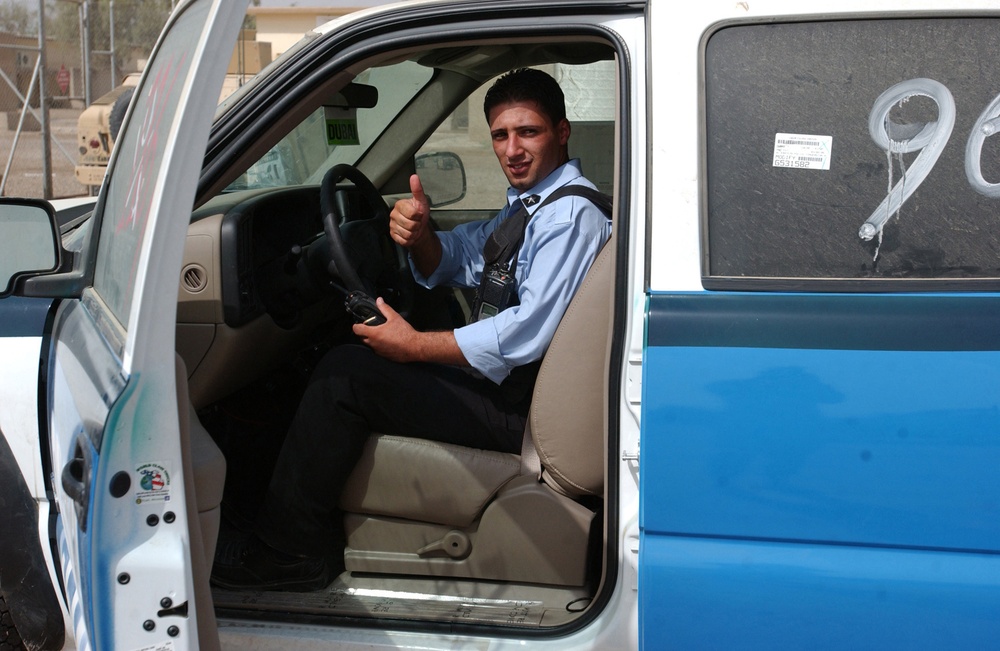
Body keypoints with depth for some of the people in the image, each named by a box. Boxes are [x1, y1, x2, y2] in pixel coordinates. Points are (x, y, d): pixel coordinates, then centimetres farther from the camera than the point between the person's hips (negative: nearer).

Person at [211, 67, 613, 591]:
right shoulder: (527, 204, 15)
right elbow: (447, 264, 16)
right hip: (499, 377, 11)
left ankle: (286, 551, -4)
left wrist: (415, 346, -18)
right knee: (347, 362, 13)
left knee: (345, 374, -15)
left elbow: (527, 334, -25)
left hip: (519, 407, -10)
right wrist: (419, 233, -8)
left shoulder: (572, 215, -16)